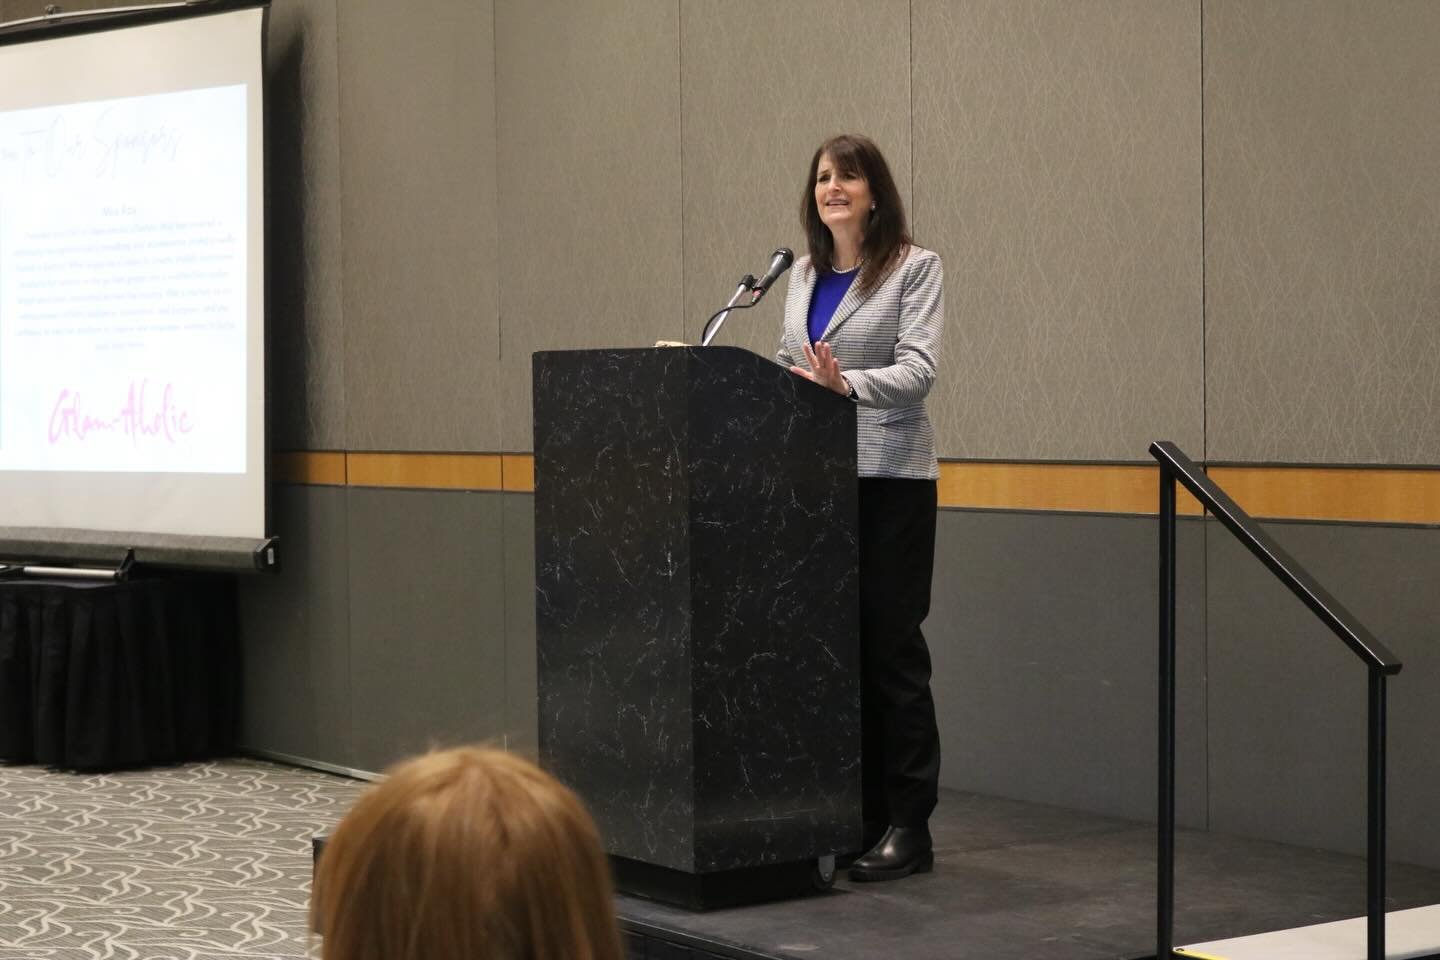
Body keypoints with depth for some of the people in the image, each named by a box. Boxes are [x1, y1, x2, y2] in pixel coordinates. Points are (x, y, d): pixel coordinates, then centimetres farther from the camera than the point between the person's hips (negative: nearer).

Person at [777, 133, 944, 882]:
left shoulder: (914, 269, -2)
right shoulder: (802, 275, 15)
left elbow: (917, 371, -15)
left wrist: (848, 385, -32)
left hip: (889, 479, -5)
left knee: (890, 649, -3)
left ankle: (906, 827, 3)